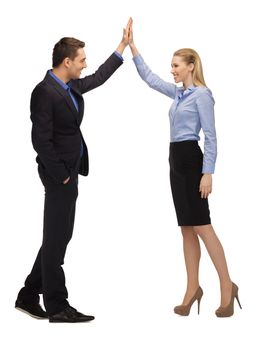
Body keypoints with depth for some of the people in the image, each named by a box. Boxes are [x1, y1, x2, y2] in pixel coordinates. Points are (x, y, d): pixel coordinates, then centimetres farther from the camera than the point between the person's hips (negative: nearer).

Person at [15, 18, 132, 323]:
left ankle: (29, 295, 23)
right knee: (56, 239, -1)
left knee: (58, 237, 14)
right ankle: (57, 307, 8)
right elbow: (41, 140, -21)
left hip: (69, 172, 10)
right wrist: (60, 175, -18)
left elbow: (99, 77, 27)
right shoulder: (45, 92, -17)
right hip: (59, 174, -10)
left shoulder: (71, 86, 10)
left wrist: (123, 45, 29)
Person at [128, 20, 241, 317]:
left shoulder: (202, 94, -9)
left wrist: (208, 173, -19)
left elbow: (210, 136, -13)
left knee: (201, 226, -8)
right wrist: (132, 46, 18)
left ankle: (227, 287, -1)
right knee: (187, 228, 8)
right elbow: (149, 78, 22)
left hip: (191, 160, -8)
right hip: (176, 160, 8)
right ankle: (192, 288, 11)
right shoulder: (178, 93, 14)